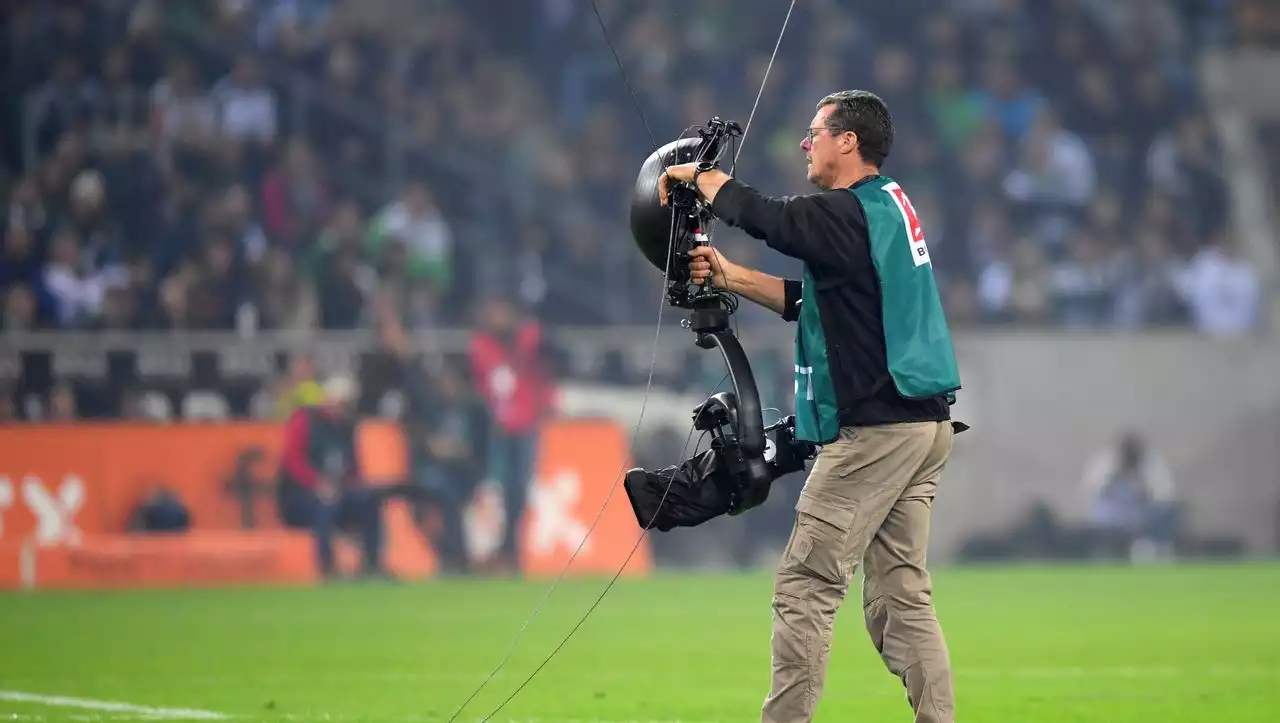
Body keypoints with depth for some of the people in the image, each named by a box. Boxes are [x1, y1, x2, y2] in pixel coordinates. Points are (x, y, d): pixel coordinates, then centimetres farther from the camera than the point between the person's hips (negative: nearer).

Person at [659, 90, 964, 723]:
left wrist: (695, 173, 0)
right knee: (901, 595, 10)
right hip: (926, 425, 10)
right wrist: (729, 277, 14)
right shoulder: (890, 207, 16)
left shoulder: (848, 213, -14)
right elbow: (808, 299, 19)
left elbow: (758, 214, -18)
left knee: (806, 588, -5)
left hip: (874, 428, -10)